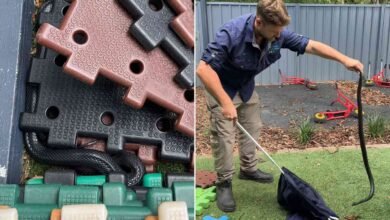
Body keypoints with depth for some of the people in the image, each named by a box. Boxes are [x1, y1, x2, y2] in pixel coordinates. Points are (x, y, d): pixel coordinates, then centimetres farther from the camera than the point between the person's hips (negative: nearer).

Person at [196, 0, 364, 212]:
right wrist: (225, 102, -44)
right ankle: (223, 184, 7)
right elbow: (203, 69, -42)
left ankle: (248, 169, 37)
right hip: (220, 87, -7)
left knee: (252, 129, 17)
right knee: (224, 136, -7)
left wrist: (344, 59, -19)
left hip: (246, 86, 7)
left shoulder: (278, 34, -20)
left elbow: (311, 45, -11)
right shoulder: (232, 33, -39)